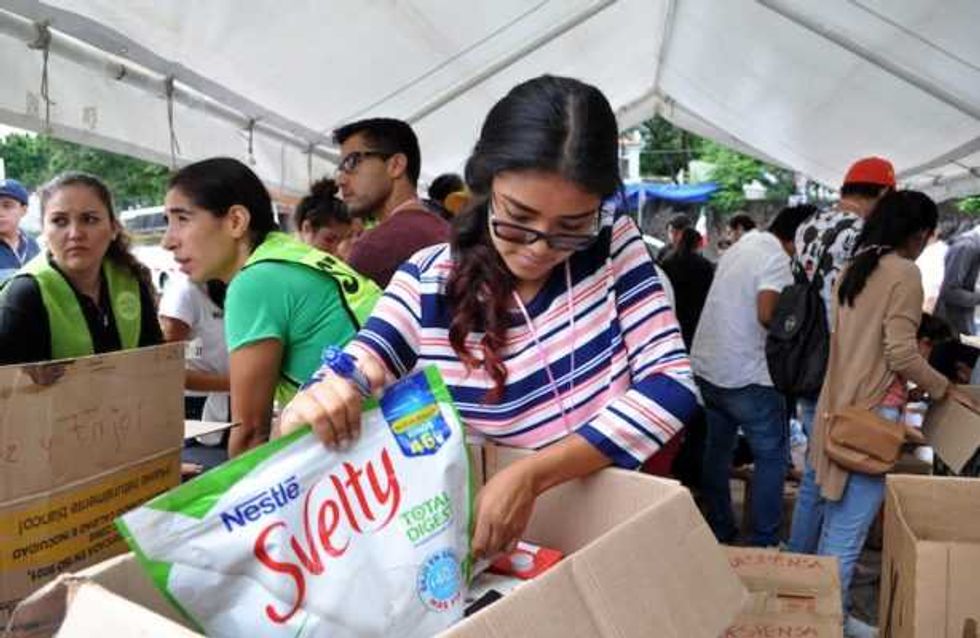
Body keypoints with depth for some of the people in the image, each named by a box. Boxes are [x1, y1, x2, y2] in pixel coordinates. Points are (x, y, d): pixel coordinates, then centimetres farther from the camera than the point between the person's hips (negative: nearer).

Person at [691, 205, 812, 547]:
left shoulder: (741, 246, 12)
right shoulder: (777, 260, -15)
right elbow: (767, 315, -28)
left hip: (706, 365, 9)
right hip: (746, 375, -9)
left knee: (717, 449, 17)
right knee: (772, 456, 5)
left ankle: (718, 532, 28)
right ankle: (764, 542, 10)